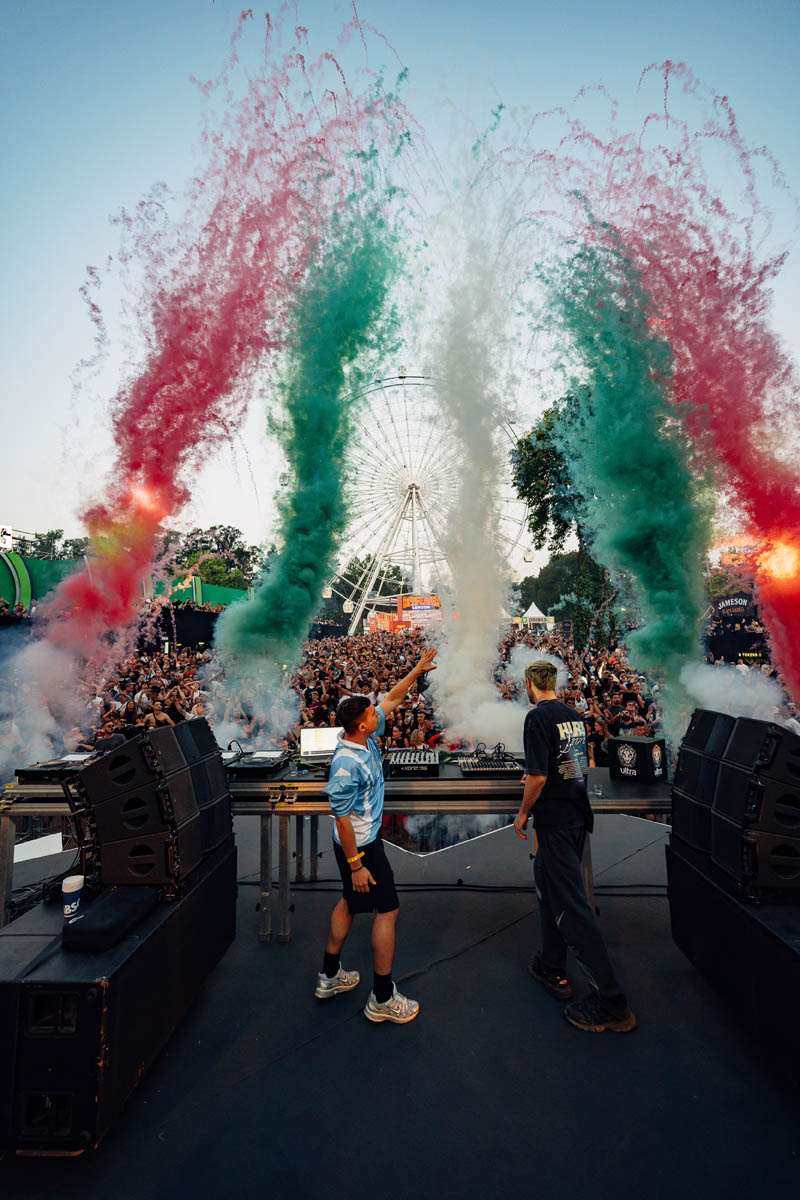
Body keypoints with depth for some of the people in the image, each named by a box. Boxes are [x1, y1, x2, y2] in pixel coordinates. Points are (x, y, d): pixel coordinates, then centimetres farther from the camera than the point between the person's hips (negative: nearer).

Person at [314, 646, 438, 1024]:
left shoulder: (367, 736, -6)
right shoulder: (347, 765, -31)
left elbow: (392, 699, 5)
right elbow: (342, 819, -25)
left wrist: (417, 670, 6)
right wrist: (356, 865, -20)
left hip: (363, 840, 9)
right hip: (360, 846, -9)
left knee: (350, 903, 22)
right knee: (388, 910, 3)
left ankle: (329, 976, 39)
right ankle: (382, 999, 17)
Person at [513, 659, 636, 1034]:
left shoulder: (538, 717, -17)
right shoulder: (574, 715, 8)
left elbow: (537, 777, -22)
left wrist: (523, 812, -6)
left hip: (555, 820, -9)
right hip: (578, 814, 9)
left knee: (571, 905, -2)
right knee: (548, 885, 21)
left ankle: (611, 1004, 4)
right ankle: (551, 968, 34)